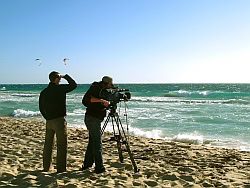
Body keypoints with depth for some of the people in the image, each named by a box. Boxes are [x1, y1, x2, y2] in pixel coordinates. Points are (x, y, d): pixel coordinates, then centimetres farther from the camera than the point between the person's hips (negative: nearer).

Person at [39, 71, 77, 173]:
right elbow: (73, 85, -3)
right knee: (62, 144, 1)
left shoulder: (44, 92, 8)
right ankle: (61, 168, 2)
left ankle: (46, 167, 24)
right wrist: (66, 76, 7)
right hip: (59, 120, -7)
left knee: (48, 144, 15)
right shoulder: (60, 88, -11)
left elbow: (41, 108, 13)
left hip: (49, 121, 7)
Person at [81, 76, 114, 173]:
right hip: (92, 118, -10)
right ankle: (99, 167, -4)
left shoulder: (103, 91, 17)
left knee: (92, 142, 14)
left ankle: (87, 165, 24)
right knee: (97, 143, -8)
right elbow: (86, 99, -24)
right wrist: (101, 100, -29)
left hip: (96, 119, 10)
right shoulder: (96, 88, -10)